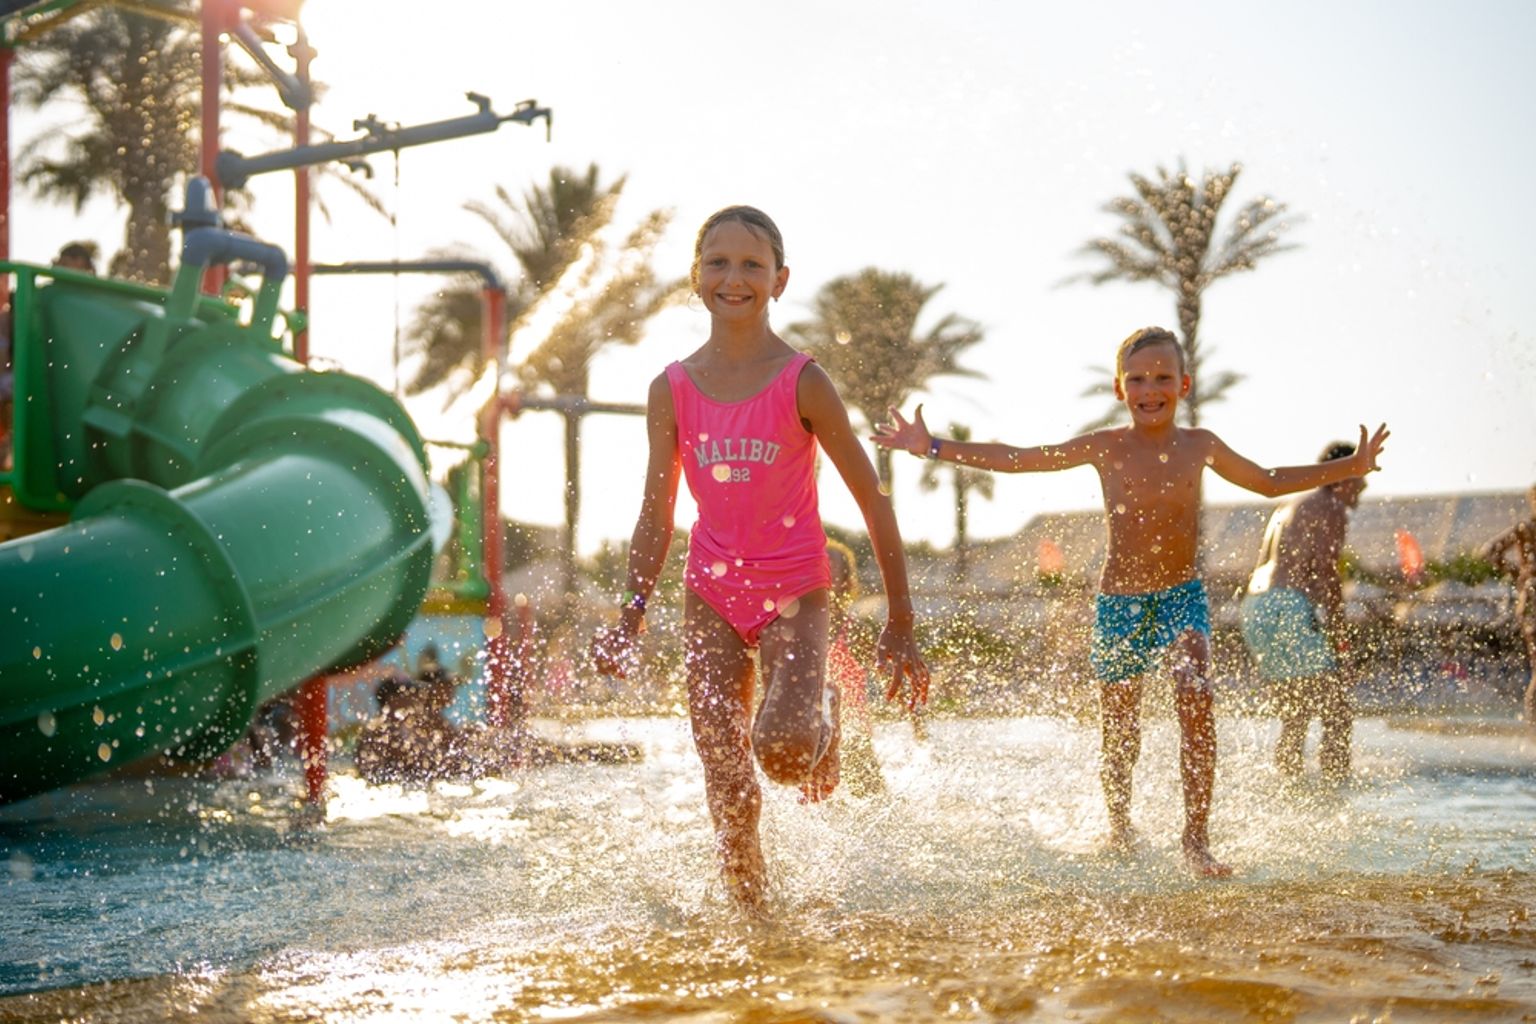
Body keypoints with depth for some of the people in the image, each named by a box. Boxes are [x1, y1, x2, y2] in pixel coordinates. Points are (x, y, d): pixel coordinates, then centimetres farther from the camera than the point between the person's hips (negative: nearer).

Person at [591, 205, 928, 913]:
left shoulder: (802, 383, -8)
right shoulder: (672, 390, 1)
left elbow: (872, 500, -3)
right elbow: (657, 515, 8)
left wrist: (900, 624, -2)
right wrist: (631, 613, 1)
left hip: (794, 592, -3)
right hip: (711, 595, 3)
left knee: (783, 746, -25)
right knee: (726, 787, -2)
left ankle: (825, 722, 11)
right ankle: (754, 913, 16)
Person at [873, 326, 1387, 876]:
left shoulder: (1199, 446, 2)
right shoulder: (1105, 448, -3)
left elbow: (1270, 482, 17)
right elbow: (1014, 459, 1)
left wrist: (1353, 465, 12)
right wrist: (932, 447, -3)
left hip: (1182, 598, 0)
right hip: (1119, 604, 0)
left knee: (1196, 697, -25)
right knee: (1120, 734, 8)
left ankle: (1196, 840, -21)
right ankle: (1119, 830, 36)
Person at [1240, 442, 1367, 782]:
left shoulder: (1286, 508, 27)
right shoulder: (1332, 508, 1)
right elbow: (1325, 571, -11)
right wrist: (1337, 633, -7)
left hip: (1253, 612, 9)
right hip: (1287, 610, -9)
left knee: (1294, 721, 18)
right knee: (1339, 715, -7)